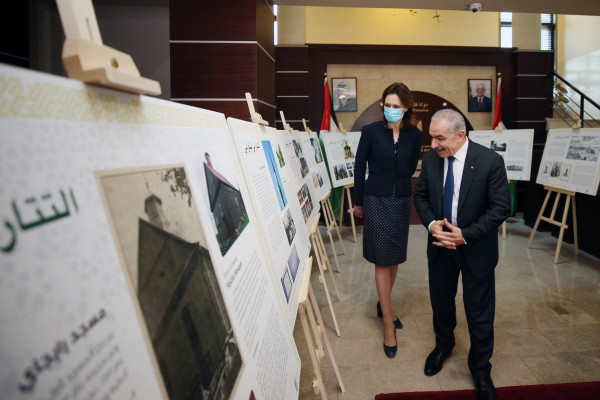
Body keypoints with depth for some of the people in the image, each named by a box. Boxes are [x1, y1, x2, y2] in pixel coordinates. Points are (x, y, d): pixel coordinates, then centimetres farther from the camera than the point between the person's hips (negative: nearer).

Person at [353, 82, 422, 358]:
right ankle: (388, 323, 8)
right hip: (376, 200, -3)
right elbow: (360, 166, -1)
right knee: (382, 260, -1)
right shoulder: (371, 131, -6)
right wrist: (358, 202, 4)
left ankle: (384, 305, 34)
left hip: (402, 200, 4)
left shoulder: (414, 134, 1)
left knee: (395, 257, 13)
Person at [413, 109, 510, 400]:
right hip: (440, 245, 4)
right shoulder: (430, 159, -6)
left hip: (476, 249, -3)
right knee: (441, 302, 21)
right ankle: (443, 345, 50)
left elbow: (501, 207, -15)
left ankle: (480, 369, 34)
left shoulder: (490, 161, -18)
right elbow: (420, 195, 4)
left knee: (480, 313, 10)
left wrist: (465, 235, -22)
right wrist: (431, 223, -14)